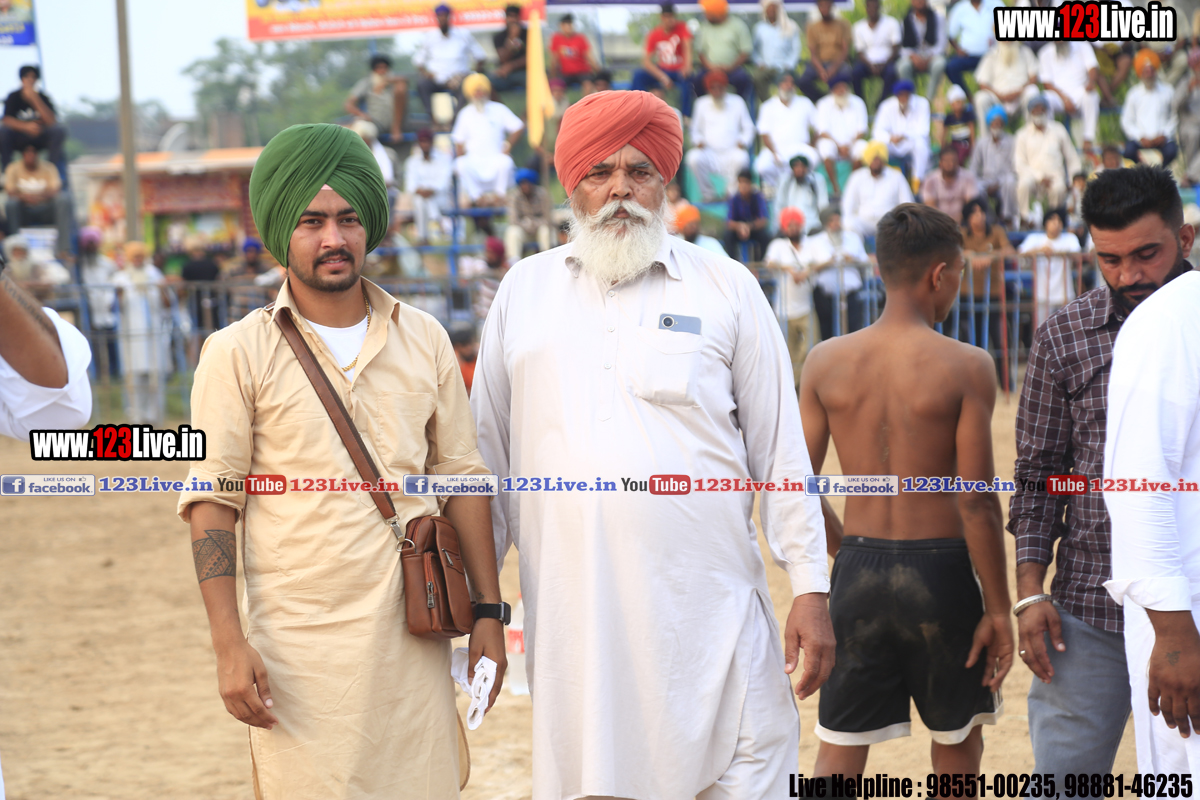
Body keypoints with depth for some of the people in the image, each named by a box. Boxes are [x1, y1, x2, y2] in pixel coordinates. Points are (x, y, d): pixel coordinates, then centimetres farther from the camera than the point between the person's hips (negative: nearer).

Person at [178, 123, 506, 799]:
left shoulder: (424, 339, 9)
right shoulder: (238, 354, -1)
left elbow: (461, 479, 13)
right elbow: (213, 504, -2)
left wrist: (488, 613, 9)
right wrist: (229, 644, -10)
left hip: (414, 639, 3)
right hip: (300, 648, -3)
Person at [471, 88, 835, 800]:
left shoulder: (727, 287, 8)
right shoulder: (524, 292, 12)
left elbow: (781, 450, 7)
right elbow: (490, 454, 15)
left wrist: (811, 589, 1)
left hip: (708, 607, -1)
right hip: (572, 617, 1)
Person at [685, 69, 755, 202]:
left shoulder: (737, 102, 10)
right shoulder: (701, 104, 12)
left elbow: (748, 128, 13)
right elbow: (696, 130, 17)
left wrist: (743, 141, -7)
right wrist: (698, 140, -5)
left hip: (732, 152, -1)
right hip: (709, 152, 1)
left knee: (741, 158, -35)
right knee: (693, 158, -31)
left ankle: (731, 192, -9)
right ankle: (709, 194, -12)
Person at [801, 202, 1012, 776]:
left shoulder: (826, 361, -2)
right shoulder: (966, 368, -11)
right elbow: (977, 501, -13)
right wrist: (998, 609, -5)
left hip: (858, 568, 3)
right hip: (939, 570, -3)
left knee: (839, 748, 9)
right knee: (957, 736, 20)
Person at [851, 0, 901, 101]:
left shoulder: (891, 23, 2)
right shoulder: (859, 27, 7)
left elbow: (896, 49, -2)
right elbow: (860, 52, 4)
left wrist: (884, 65, -17)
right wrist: (871, 66, -16)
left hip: (887, 62, -1)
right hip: (868, 62, 1)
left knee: (891, 72, -36)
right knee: (855, 73, -31)